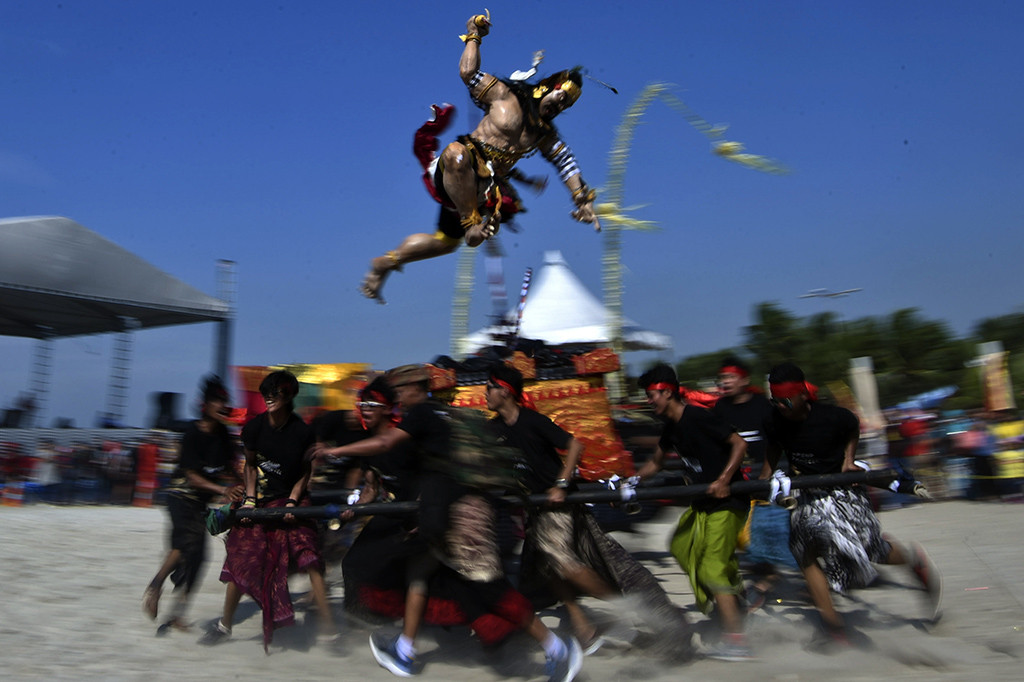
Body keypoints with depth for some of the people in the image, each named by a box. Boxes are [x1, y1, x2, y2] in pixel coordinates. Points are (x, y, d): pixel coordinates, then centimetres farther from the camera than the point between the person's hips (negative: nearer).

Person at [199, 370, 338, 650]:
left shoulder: (303, 432, -11)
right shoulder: (255, 426, -5)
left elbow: (305, 471, 0)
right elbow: (250, 466, 6)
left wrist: (292, 501, -10)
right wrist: (250, 499, -4)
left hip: (291, 500, -2)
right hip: (259, 501, 2)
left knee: (309, 558, -17)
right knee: (242, 561, 0)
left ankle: (327, 625, -11)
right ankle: (225, 625, 22)